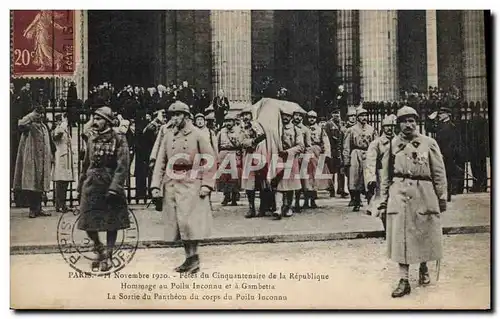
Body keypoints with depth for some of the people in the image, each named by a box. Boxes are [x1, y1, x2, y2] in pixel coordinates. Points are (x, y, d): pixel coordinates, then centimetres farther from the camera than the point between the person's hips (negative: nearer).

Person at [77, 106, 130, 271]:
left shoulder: (119, 139, -7)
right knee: (88, 222, 2)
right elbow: (86, 165, 17)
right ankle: (99, 249, 24)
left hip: (111, 185, -4)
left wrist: (114, 189, -21)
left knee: (111, 223, 4)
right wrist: (80, 188, 16)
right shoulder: (92, 140, 10)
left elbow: (122, 166, -14)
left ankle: (108, 256, 16)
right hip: (92, 185, 5)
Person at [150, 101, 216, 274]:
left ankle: (194, 257, -1)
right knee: (177, 223, 6)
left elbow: (211, 159, -3)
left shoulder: (197, 135, -2)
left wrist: (206, 184, -9)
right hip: (171, 185, 5)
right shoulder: (168, 136, 10)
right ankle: (190, 258, 14)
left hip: (191, 184, -5)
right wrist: (155, 185, 1)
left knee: (189, 221, -10)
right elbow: (160, 162, 9)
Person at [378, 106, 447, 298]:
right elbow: (385, 175, 9)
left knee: (424, 234, 10)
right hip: (399, 194, 0)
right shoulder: (392, 145, 5)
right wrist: (383, 201, 6)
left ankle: (423, 268, 36)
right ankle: (404, 280, 2)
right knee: (400, 237, -3)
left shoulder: (429, 143, 3)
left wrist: (442, 198, 3)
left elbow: (439, 173, 5)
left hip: (424, 195, 0)